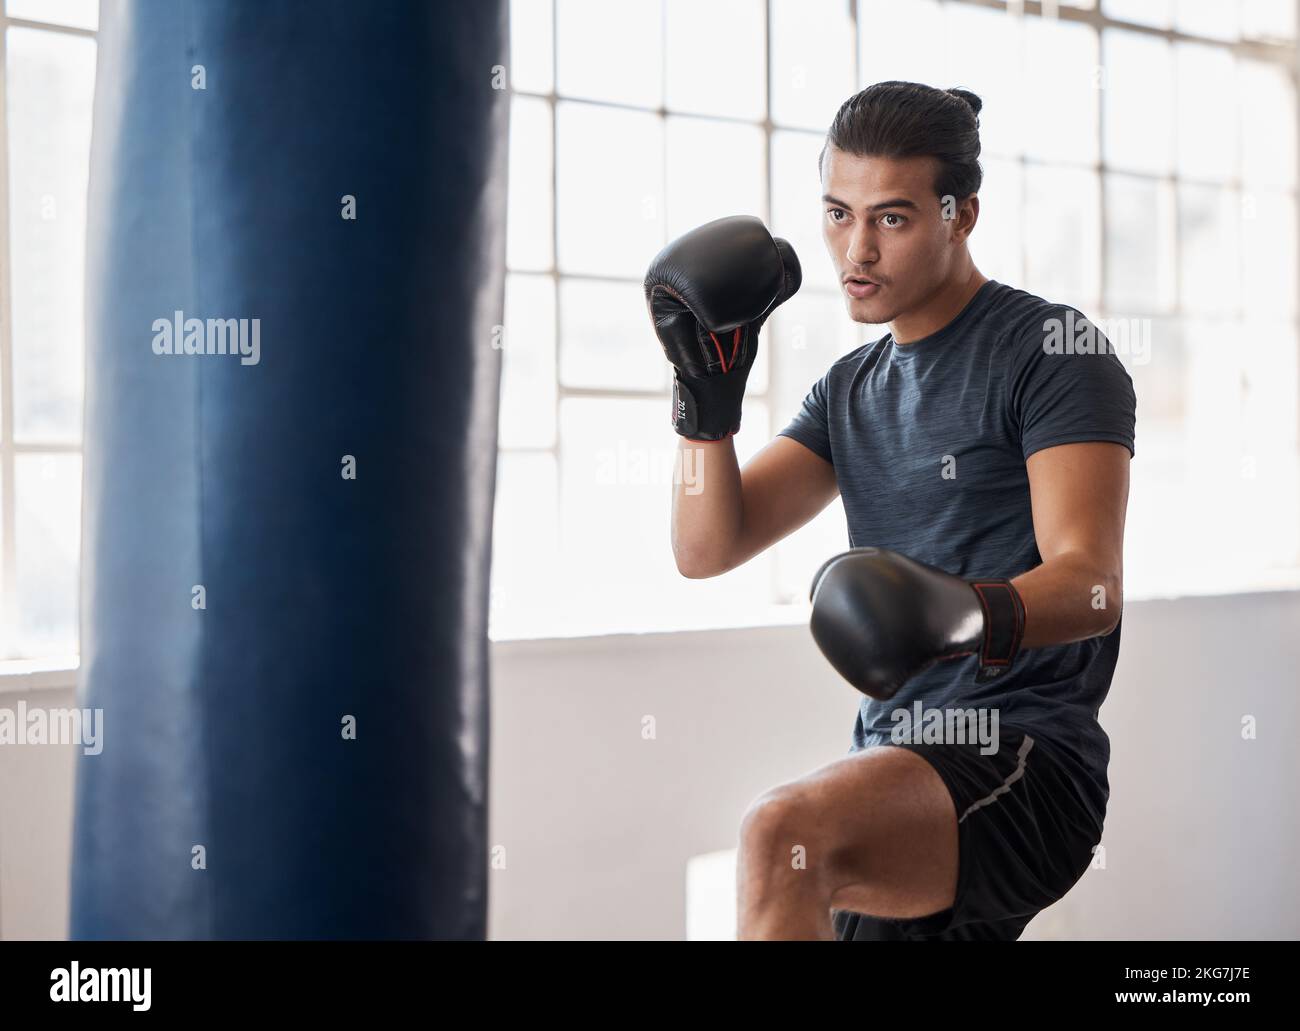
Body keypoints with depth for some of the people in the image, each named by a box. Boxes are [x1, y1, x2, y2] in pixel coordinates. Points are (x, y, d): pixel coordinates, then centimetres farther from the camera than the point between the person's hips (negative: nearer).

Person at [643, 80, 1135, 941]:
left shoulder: (1050, 353, -4)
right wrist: (708, 393, -2)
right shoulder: (851, 391, 18)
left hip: (1025, 762, -8)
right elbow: (708, 549, 11)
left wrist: (976, 615, -36)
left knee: (786, 834, -33)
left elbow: (1092, 581, -16)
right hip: (896, 774, 8)